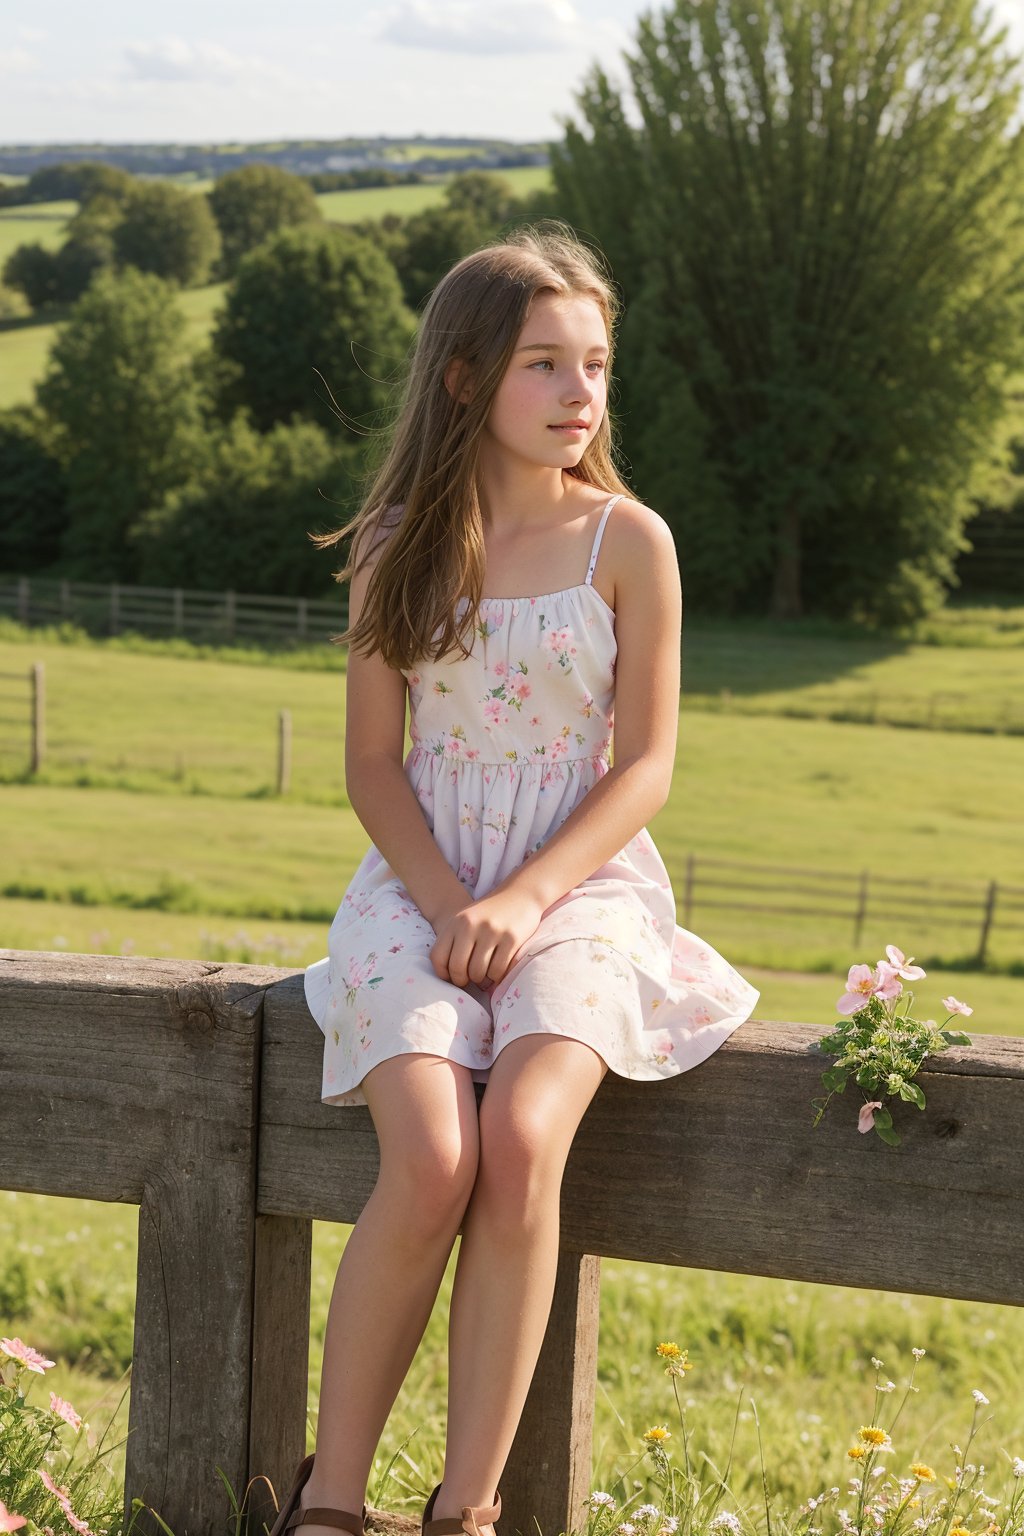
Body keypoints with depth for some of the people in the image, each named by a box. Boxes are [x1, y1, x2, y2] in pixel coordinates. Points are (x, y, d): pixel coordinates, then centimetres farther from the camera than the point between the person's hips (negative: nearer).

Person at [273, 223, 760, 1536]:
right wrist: (447, 906, -10)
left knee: (522, 1140, -29)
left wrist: (525, 901, -14)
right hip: (421, 885, 1)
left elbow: (645, 765, -1)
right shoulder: (397, 545, 4)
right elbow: (372, 762, 5)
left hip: (583, 886, -1)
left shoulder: (628, 541, 1)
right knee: (432, 1163, -25)